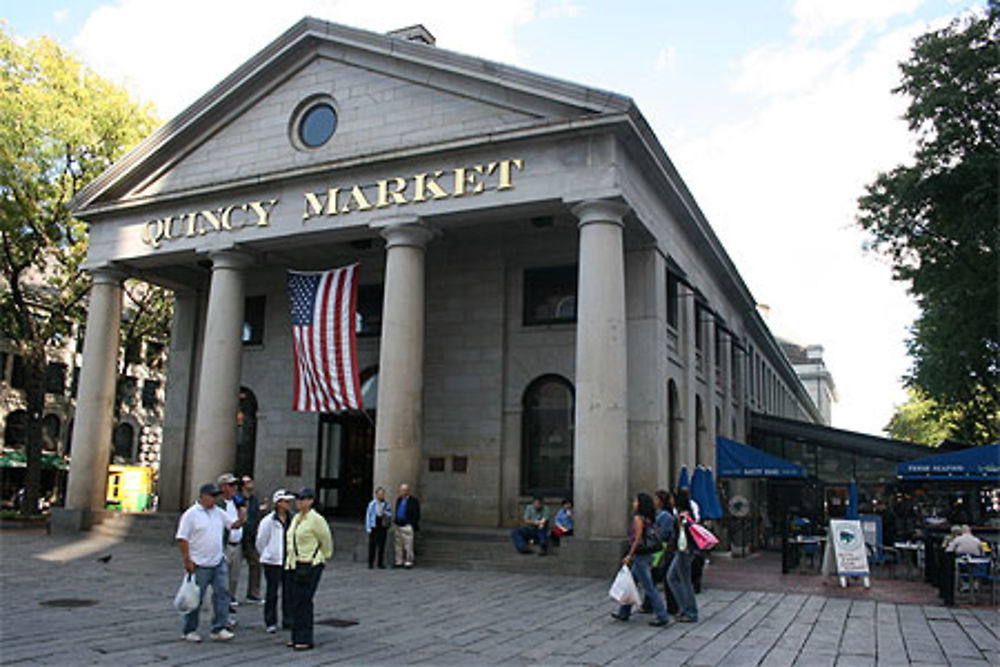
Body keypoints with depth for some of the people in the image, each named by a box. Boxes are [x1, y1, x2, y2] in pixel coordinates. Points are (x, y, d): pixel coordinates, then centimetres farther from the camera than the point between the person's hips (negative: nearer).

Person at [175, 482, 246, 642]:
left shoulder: (218, 512, 9)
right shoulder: (191, 514, -9)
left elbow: (233, 524, 13)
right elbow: (182, 539, -11)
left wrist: (241, 520, -10)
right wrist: (187, 561, -15)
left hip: (219, 563, 6)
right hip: (199, 565, -6)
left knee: (222, 593, 1)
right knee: (195, 599, 5)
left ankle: (219, 629, 7)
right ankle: (189, 631, 19)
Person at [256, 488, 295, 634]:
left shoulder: (293, 519, 1)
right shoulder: (268, 521, -10)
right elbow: (260, 542, -1)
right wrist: (267, 555, 9)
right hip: (273, 562, -4)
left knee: (289, 592, 7)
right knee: (272, 592, 5)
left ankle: (288, 621, 18)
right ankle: (270, 622, 17)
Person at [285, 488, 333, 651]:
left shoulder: (316, 519, -12)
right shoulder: (296, 518, 12)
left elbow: (326, 541, -4)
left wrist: (323, 556, 8)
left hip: (310, 565, -8)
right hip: (295, 564, 8)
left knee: (304, 601, -6)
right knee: (295, 602, 11)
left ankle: (305, 640, 2)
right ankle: (296, 637, 21)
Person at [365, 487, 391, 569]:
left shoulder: (386, 504, 5)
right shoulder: (372, 504, -1)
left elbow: (390, 514, 10)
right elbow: (368, 516, 1)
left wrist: (385, 513, -12)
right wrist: (368, 528, -3)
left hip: (383, 527, 2)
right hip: (374, 527, -2)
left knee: (382, 546, 4)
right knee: (372, 546, 0)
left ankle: (381, 563, 13)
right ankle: (370, 563, 8)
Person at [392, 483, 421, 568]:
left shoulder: (413, 501, -6)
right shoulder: (399, 499, 15)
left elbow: (416, 515, -6)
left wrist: (413, 525, -12)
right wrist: (394, 522, 15)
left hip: (407, 526, -6)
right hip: (397, 525, 6)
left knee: (408, 545, -4)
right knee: (398, 545, 9)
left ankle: (408, 562, 4)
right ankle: (399, 561, 17)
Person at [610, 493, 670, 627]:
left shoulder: (638, 518, -15)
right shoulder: (649, 519, 10)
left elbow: (637, 539, -19)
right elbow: (653, 536, 12)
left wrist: (629, 555, -13)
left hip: (640, 555, -10)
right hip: (647, 554, 10)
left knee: (649, 588, -4)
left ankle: (662, 617, -1)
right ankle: (623, 613, 26)